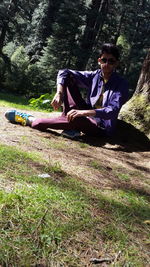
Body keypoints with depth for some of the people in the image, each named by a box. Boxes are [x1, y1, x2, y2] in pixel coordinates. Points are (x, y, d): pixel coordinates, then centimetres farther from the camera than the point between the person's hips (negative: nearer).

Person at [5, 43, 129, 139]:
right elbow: (64, 72, -2)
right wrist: (59, 93, -21)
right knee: (69, 79, -5)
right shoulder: (94, 76, 0)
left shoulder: (121, 84, -13)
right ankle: (71, 125, -22)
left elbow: (112, 111, -27)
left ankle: (29, 120, -22)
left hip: (102, 127, -5)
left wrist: (84, 112, -38)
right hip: (87, 115, 5)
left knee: (77, 119, -41)